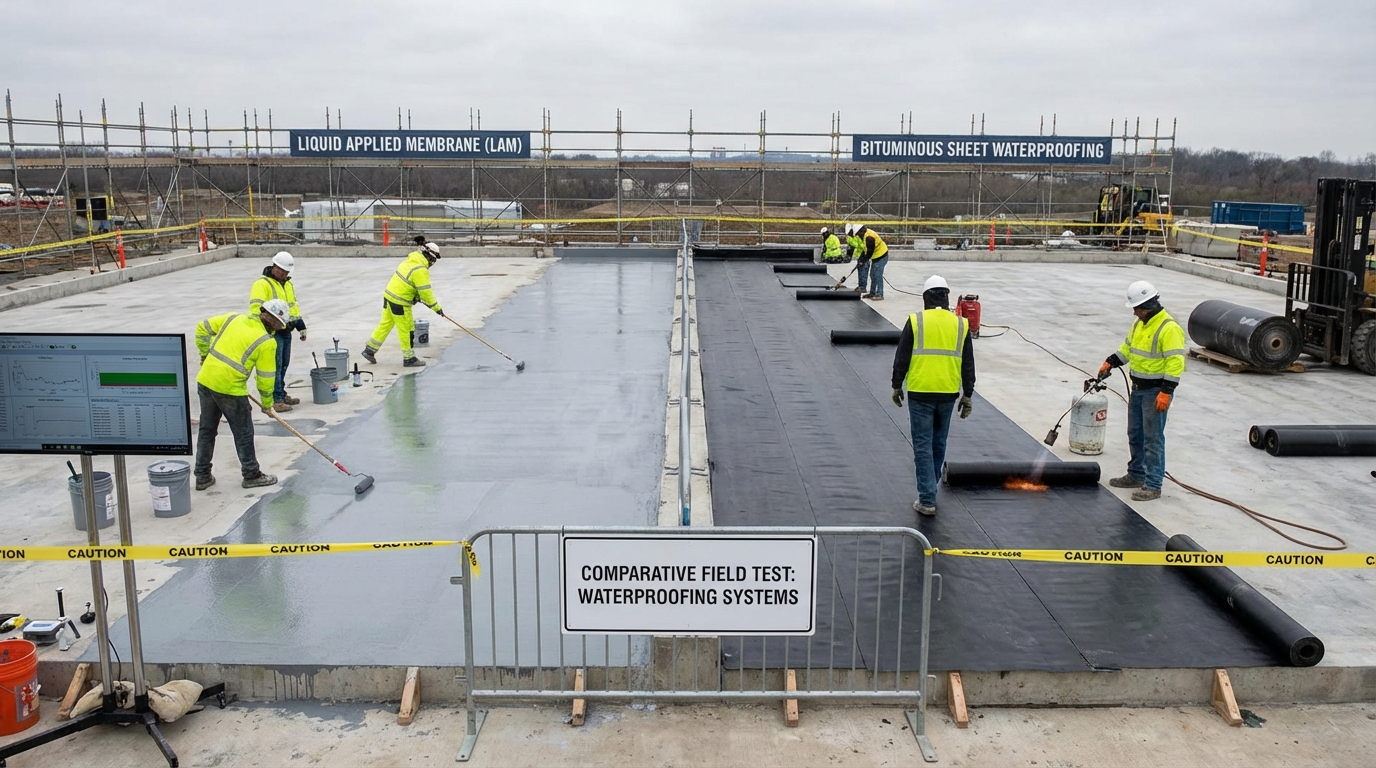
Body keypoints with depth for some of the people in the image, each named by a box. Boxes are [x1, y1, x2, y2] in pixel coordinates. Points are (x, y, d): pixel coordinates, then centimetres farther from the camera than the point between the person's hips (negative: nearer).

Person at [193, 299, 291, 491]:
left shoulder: (234, 319, 7)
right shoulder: (267, 343, -9)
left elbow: (203, 327, 13)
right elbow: (266, 378, -4)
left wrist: (205, 356, 23)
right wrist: (267, 404, 10)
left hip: (205, 381, 6)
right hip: (230, 389, -6)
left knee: (206, 431, 18)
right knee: (243, 434, 11)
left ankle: (203, 477, 28)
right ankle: (252, 476, 22)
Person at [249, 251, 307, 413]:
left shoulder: (288, 284, 16)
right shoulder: (262, 284, -11)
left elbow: (293, 305, 25)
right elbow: (256, 308, -20)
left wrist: (301, 325, 22)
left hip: (286, 331, 8)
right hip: (272, 332, -8)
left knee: (283, 365, 15)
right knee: (275, 366, -7)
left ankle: (281, 394, 25)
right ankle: (276, 399, -5)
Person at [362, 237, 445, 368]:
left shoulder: (411, 261, 8)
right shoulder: (420, 270, -21)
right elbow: (425, 292, -19)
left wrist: (416, 296, 16)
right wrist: (436, 307, -11)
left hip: (389, 295, 9)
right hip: (400, 302, -9)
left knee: (385, 324, 18)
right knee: (406, 330, 2)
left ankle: (370, 350, 25)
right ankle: (409, 358, 13)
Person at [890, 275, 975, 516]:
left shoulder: (915, 321, -4)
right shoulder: (960, 324, 4)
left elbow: (901, 358, -3)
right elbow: (968, 364, 7)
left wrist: (897, 386, 8)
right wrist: (967, 395, 14)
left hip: (920, 392, -3)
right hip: (948, 393, 3)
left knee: (923, 446, 1)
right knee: (939, 443, 19)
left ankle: (927, 501, 0)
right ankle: (929, 488, 33)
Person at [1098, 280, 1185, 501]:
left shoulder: (1169, 328, -20)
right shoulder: (1140, 323, 10)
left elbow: (1175, 363, -24)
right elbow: (1127, 347, 23)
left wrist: (1166, 392, -27)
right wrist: (1110, 363, 11)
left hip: (1156, 391, -9)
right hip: (1138, 389, 9)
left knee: (1153, 438, -5)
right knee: (1135, 434, 18)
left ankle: (1153, 485, 1)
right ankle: (1136, 475, 31)